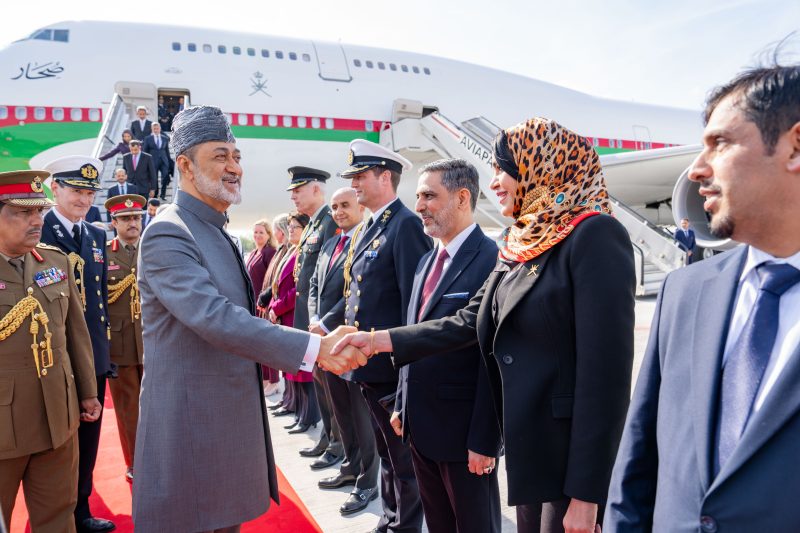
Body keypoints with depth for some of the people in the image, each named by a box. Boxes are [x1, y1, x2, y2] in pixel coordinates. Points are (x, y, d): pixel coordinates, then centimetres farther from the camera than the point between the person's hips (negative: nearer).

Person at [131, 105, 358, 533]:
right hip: (191, 423, -9)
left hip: (230, 417, 9)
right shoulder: (168, 234, -18)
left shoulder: (217, 232, 13)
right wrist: (315, 347, -34)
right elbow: (214, 318, -30)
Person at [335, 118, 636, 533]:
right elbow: (469, 321, 7)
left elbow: (605, 368, -21)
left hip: (570, 453, -7)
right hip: (526, 445, 8)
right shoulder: (520, 243, 8)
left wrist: (585, 492, -20)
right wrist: (380, 339, -1)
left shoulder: (594, 235, -17)